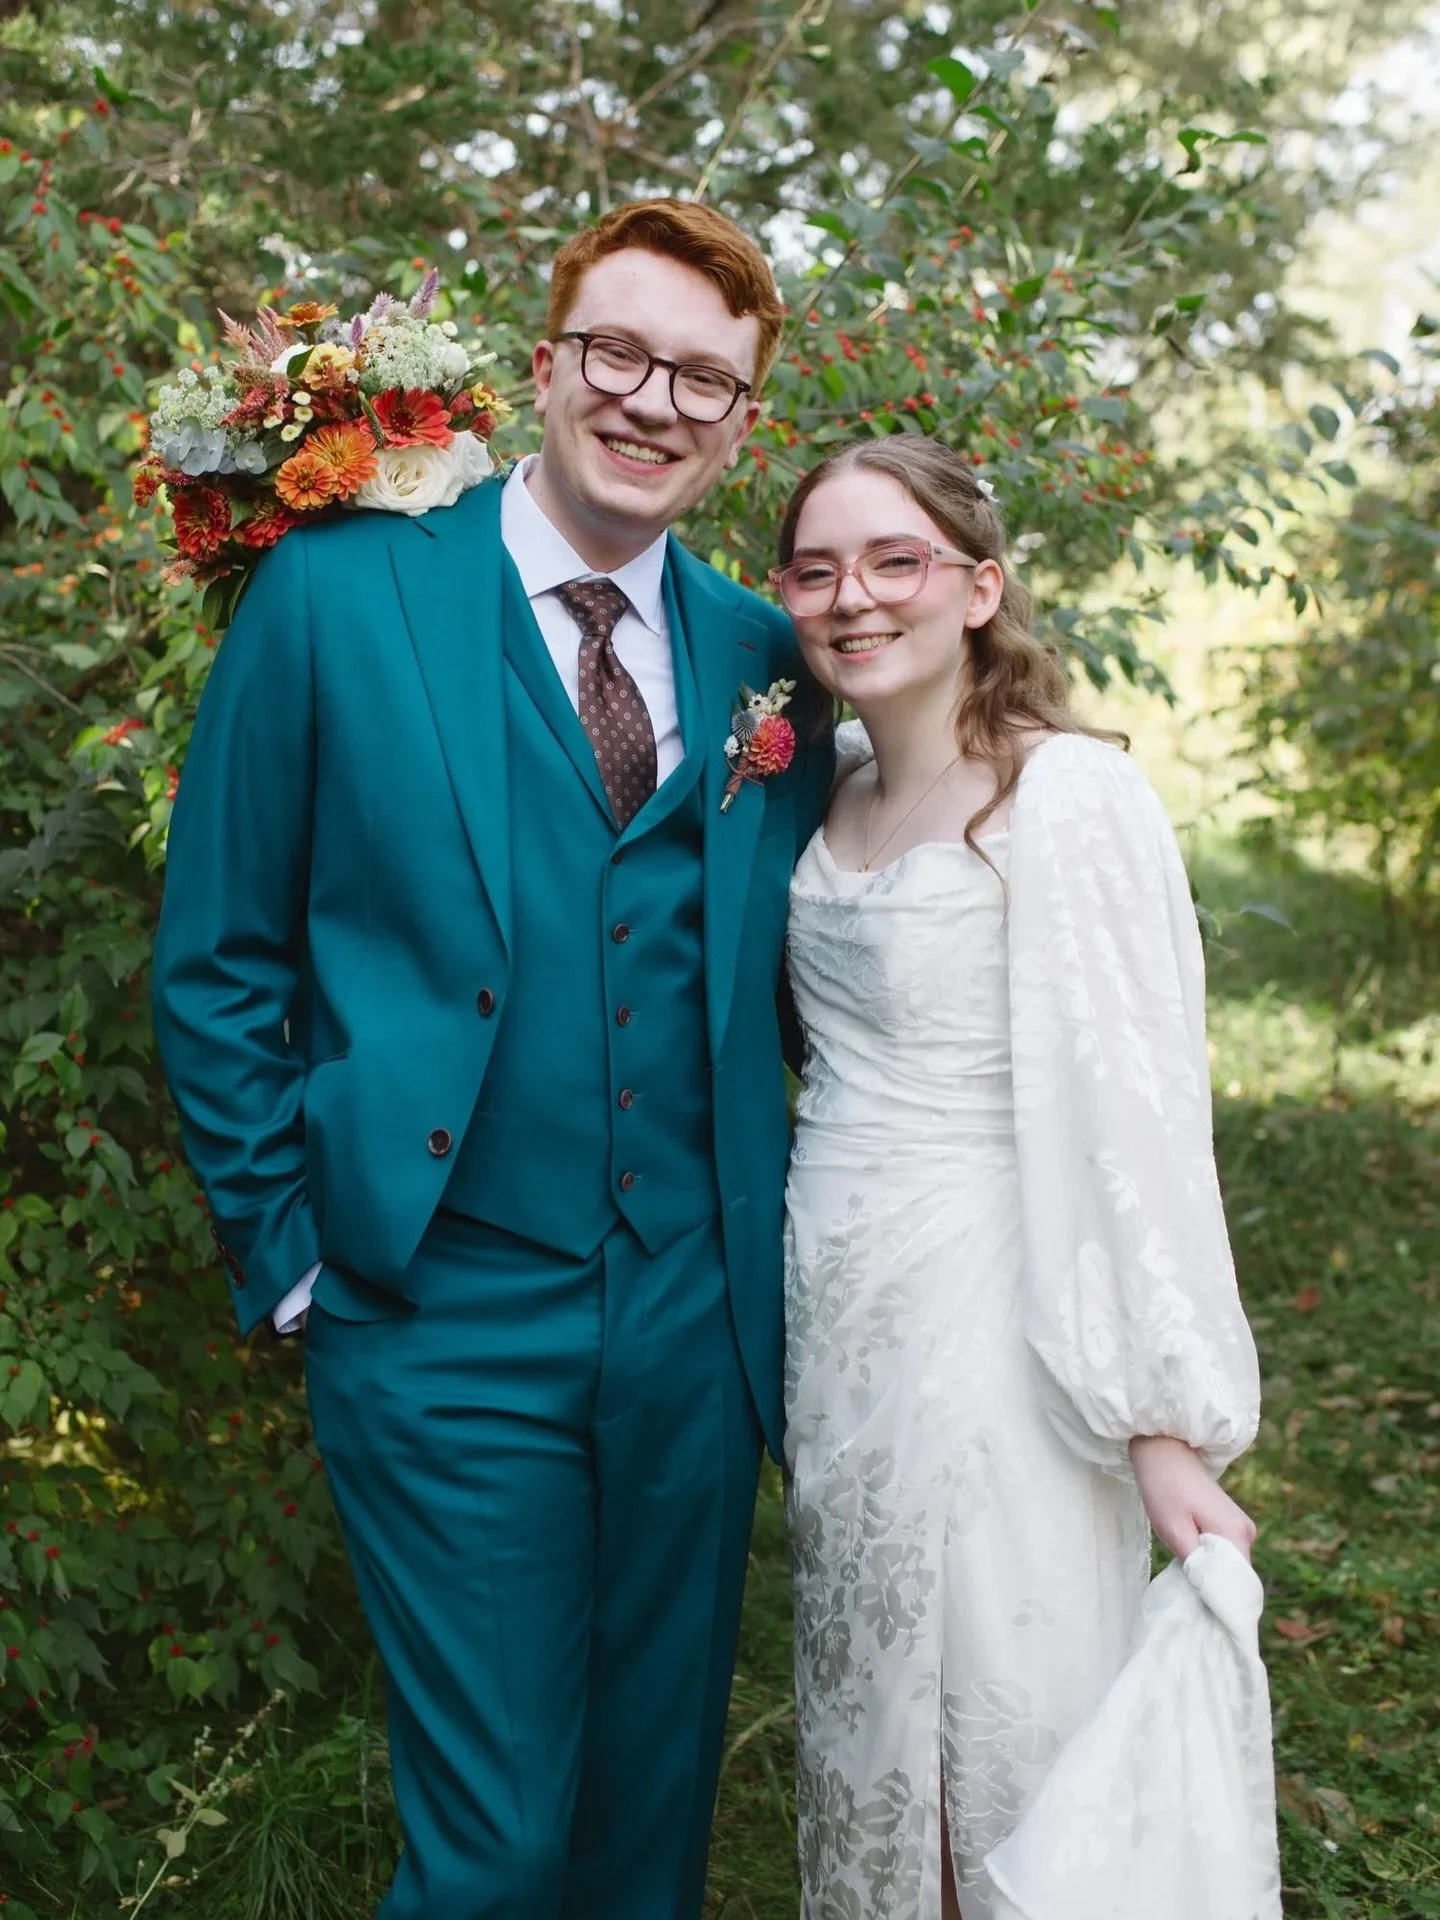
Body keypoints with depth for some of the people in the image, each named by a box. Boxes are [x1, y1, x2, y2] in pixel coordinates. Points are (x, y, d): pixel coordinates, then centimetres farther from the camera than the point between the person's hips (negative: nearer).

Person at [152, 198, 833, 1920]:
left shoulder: (765, 657, 6)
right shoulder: (335, 592, -4)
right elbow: (215, 964, -1)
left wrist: (771, 1241, 5)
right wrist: (287, 1248, -3)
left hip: (697, 1323, 4)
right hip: (446, 1323, -4)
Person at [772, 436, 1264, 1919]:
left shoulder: (1069, 795, -17)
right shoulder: (833, 783, 5)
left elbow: (1131, 1112, -20)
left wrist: (1166, 1424, -20)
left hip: (984, 1329, -7)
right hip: (830, 1316, 7)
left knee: (1003, 1726, 6)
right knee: (861, 1711, 20)